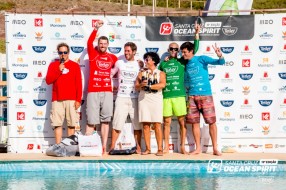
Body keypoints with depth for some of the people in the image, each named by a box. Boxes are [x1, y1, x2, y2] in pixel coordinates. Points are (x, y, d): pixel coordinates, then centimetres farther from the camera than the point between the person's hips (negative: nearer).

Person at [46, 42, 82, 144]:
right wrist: (58, 71, -9)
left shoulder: (75, 65, 9)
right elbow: (48, 81, 2)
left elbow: (79, 84, 6)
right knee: (57, 124, -2)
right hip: (57, 100, 1)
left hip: (71, 100, -1)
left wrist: (78, 99, -2)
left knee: (71, 124, -3)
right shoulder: (53, 65, 12)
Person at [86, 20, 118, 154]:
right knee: (91, 121, -4)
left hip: (107, 92, 3)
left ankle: (104, 147, 6)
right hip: (93, 92, -3)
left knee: (105, 121, 3)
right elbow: (89, 43, -11)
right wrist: (96, 29, -16)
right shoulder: (93, 54, 6)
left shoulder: (112, 57, 13)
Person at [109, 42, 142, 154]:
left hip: (135, 98, 0)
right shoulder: (119, 63, 9)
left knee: (137, 124, 0)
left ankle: (138, 147, 7)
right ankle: (112, 147, 1)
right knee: (117, 124, -4)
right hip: (121, 97, 0)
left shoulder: (139, 65, 8)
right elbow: (110, 73, 19)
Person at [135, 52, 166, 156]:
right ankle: (148, 148, 1)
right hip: (143, 99, 3)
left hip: (156, 99, -3)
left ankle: (160, 149, -8)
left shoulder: (160, 73, 8)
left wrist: (149, 86, -12)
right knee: (145, 125, -2)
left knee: (157, 124, -8)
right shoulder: (142, 73, 16)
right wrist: (141, 85, -13)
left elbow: (162, 84, -10)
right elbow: (136, 86, 9)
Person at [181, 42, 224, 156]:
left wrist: (220, 56, -31)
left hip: (205, 95, -5)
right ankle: (198, 148, 11)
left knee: (211, 121, -4)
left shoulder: (201, 59, -2)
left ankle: (215, 148, 1)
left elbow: (220, 62, -11)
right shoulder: (186, 65, 14)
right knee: (194, 122, 3)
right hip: (192, 96, 5)